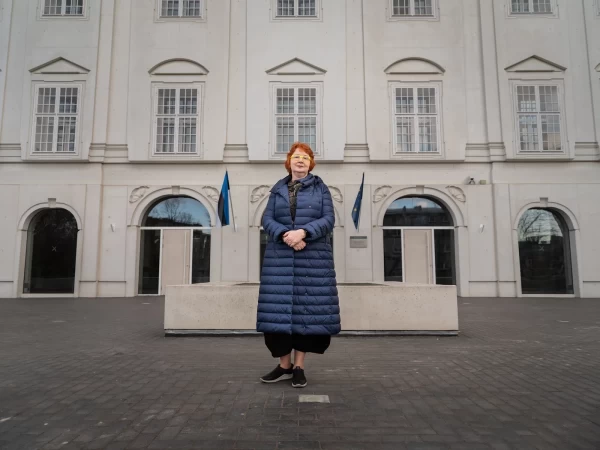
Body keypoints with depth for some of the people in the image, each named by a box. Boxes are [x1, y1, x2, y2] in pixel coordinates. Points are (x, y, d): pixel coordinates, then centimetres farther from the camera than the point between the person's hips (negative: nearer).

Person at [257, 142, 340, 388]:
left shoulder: (320, 188, 9)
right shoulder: (278, 189, 14)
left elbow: (329, 219, -3)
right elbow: (267, 219, 4)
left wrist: (303, 232, -18)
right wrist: (285, 235, -16)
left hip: (314, 258, -1)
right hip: (280, 257, 2)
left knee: (308, 308, -2)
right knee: (279, 308, -1)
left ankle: (299, 367, 9)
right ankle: (284, 365, 12)